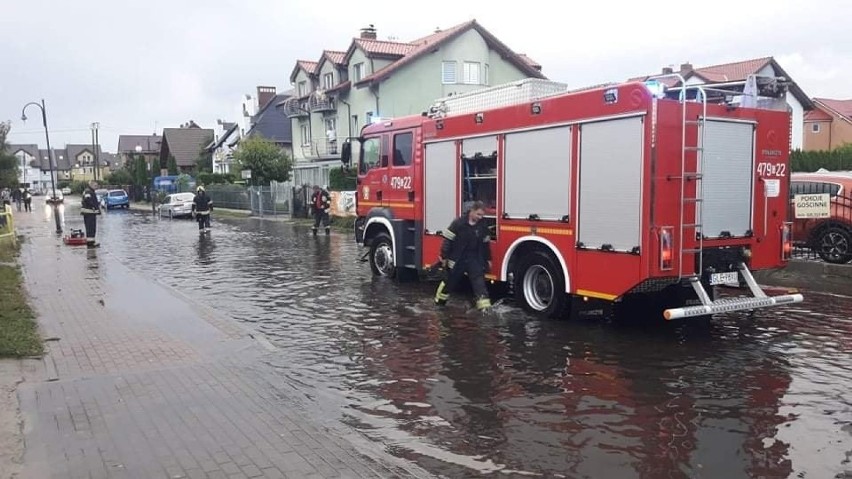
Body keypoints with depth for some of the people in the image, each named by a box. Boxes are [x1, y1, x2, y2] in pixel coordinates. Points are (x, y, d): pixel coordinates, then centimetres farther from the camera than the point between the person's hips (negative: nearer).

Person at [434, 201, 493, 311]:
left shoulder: (482, 226, -1)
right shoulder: (458, 223, -16)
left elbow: (486, 244, 10)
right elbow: (448, 240, -13)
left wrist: (487, 259, 14)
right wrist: (444, 256, -12)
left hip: (474, 259, 3)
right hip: (457, 258, -3)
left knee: (479, 281, -8)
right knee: (450, 280, 13)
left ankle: (484, 305, -12)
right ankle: (440, 300, 34)